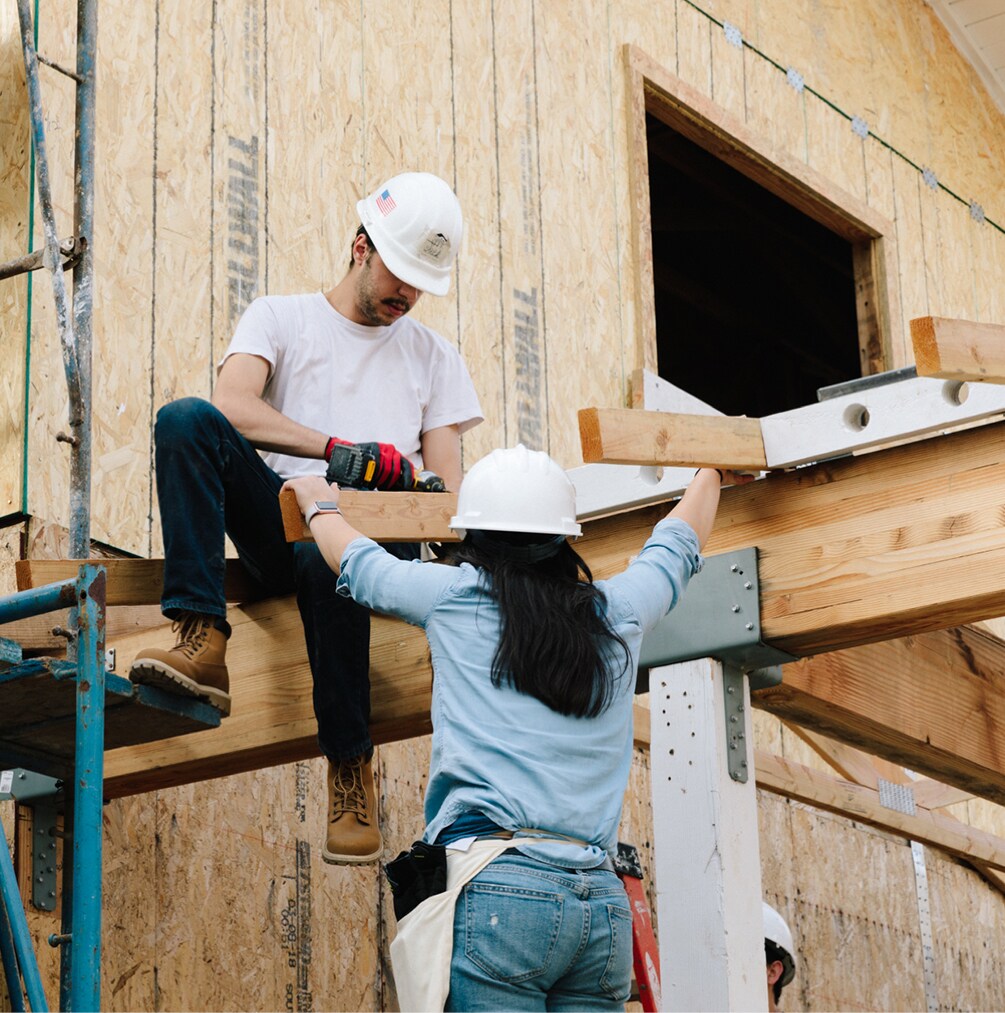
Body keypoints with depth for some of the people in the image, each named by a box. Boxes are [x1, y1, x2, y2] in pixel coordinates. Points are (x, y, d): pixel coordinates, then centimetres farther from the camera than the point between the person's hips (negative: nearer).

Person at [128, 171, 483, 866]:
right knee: (184, 420, -27)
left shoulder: (435, 357, 25)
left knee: (328, 552, -40)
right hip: (283, 513, 1)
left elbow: (446, 479, 15)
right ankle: (203, 644, -39)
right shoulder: (281, 318, 18)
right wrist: (338, 449, -16)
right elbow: (232, 406, -3)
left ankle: (351, 770, -32)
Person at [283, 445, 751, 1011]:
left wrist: (320, 507, 46)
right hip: (604, 902, 4)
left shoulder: (455, 597, 4)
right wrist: (711, 474, 56)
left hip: (497, 888, -4)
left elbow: (358, 563, 24)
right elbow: (678, 545, 35)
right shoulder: (616, 614, 13)